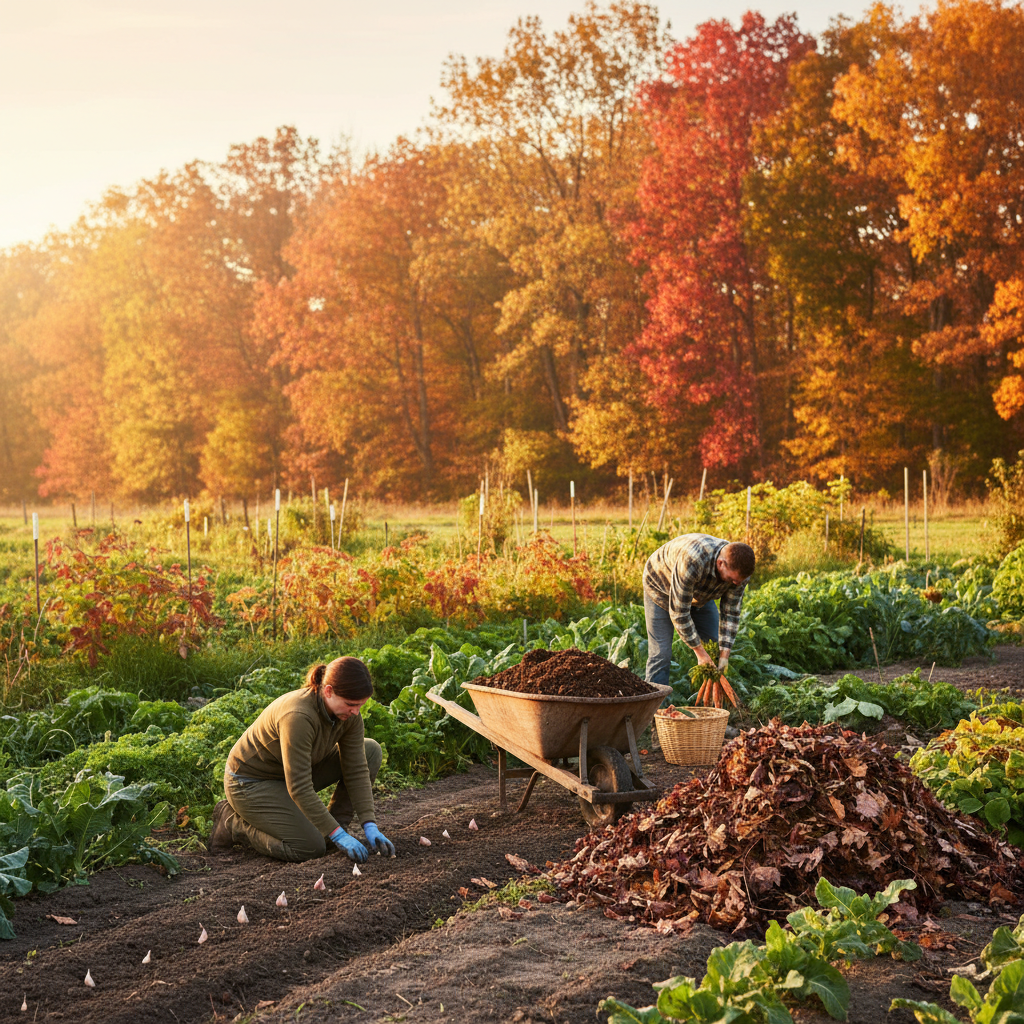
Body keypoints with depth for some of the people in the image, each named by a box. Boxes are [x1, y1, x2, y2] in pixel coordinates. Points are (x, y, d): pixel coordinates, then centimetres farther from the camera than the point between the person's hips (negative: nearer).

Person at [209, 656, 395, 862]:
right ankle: (234, 822, -1)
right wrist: (339, 836, -32)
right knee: (312, 848, -21)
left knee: (371, 751, -4)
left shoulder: (349, 713, -14)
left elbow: (357, 771, -9)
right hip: (251, 782, -8)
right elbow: (299, 789, -34)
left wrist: (370, 826, -19)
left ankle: (337, 821, 5)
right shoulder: (298, 716, -37)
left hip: (293, 771, 8)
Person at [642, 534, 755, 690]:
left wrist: (724, 655, -22)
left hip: (698, 593, 6)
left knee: (715, 646, 3)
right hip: (661, 588, -6)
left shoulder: (739, 570, -26)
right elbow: (679, 612, -37)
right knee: (661, 654, -13)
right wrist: (700, 652, -31)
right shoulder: (691, 561, -45)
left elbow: (731, 614, -15)